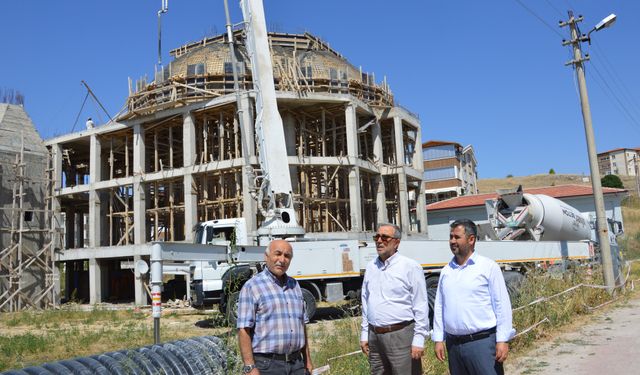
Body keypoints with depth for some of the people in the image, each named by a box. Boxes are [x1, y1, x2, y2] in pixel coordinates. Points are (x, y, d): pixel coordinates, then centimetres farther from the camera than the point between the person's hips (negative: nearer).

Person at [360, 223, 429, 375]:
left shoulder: (410, 267, -7)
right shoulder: (371, 267, 10)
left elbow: (421, 307, -8)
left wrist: (418, 339, -12)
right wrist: (364, 334, 13)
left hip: (401, 335, -5)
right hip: (374, 336, 5)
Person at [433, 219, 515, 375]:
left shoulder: (488, 267, -3)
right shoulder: (446, 271, 11)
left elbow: (502, 305, -6)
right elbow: (439, 307, 12)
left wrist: (502, 340, -10)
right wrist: (438, 339, 8)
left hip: (482, 342, -5)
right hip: (453, 344, 5)